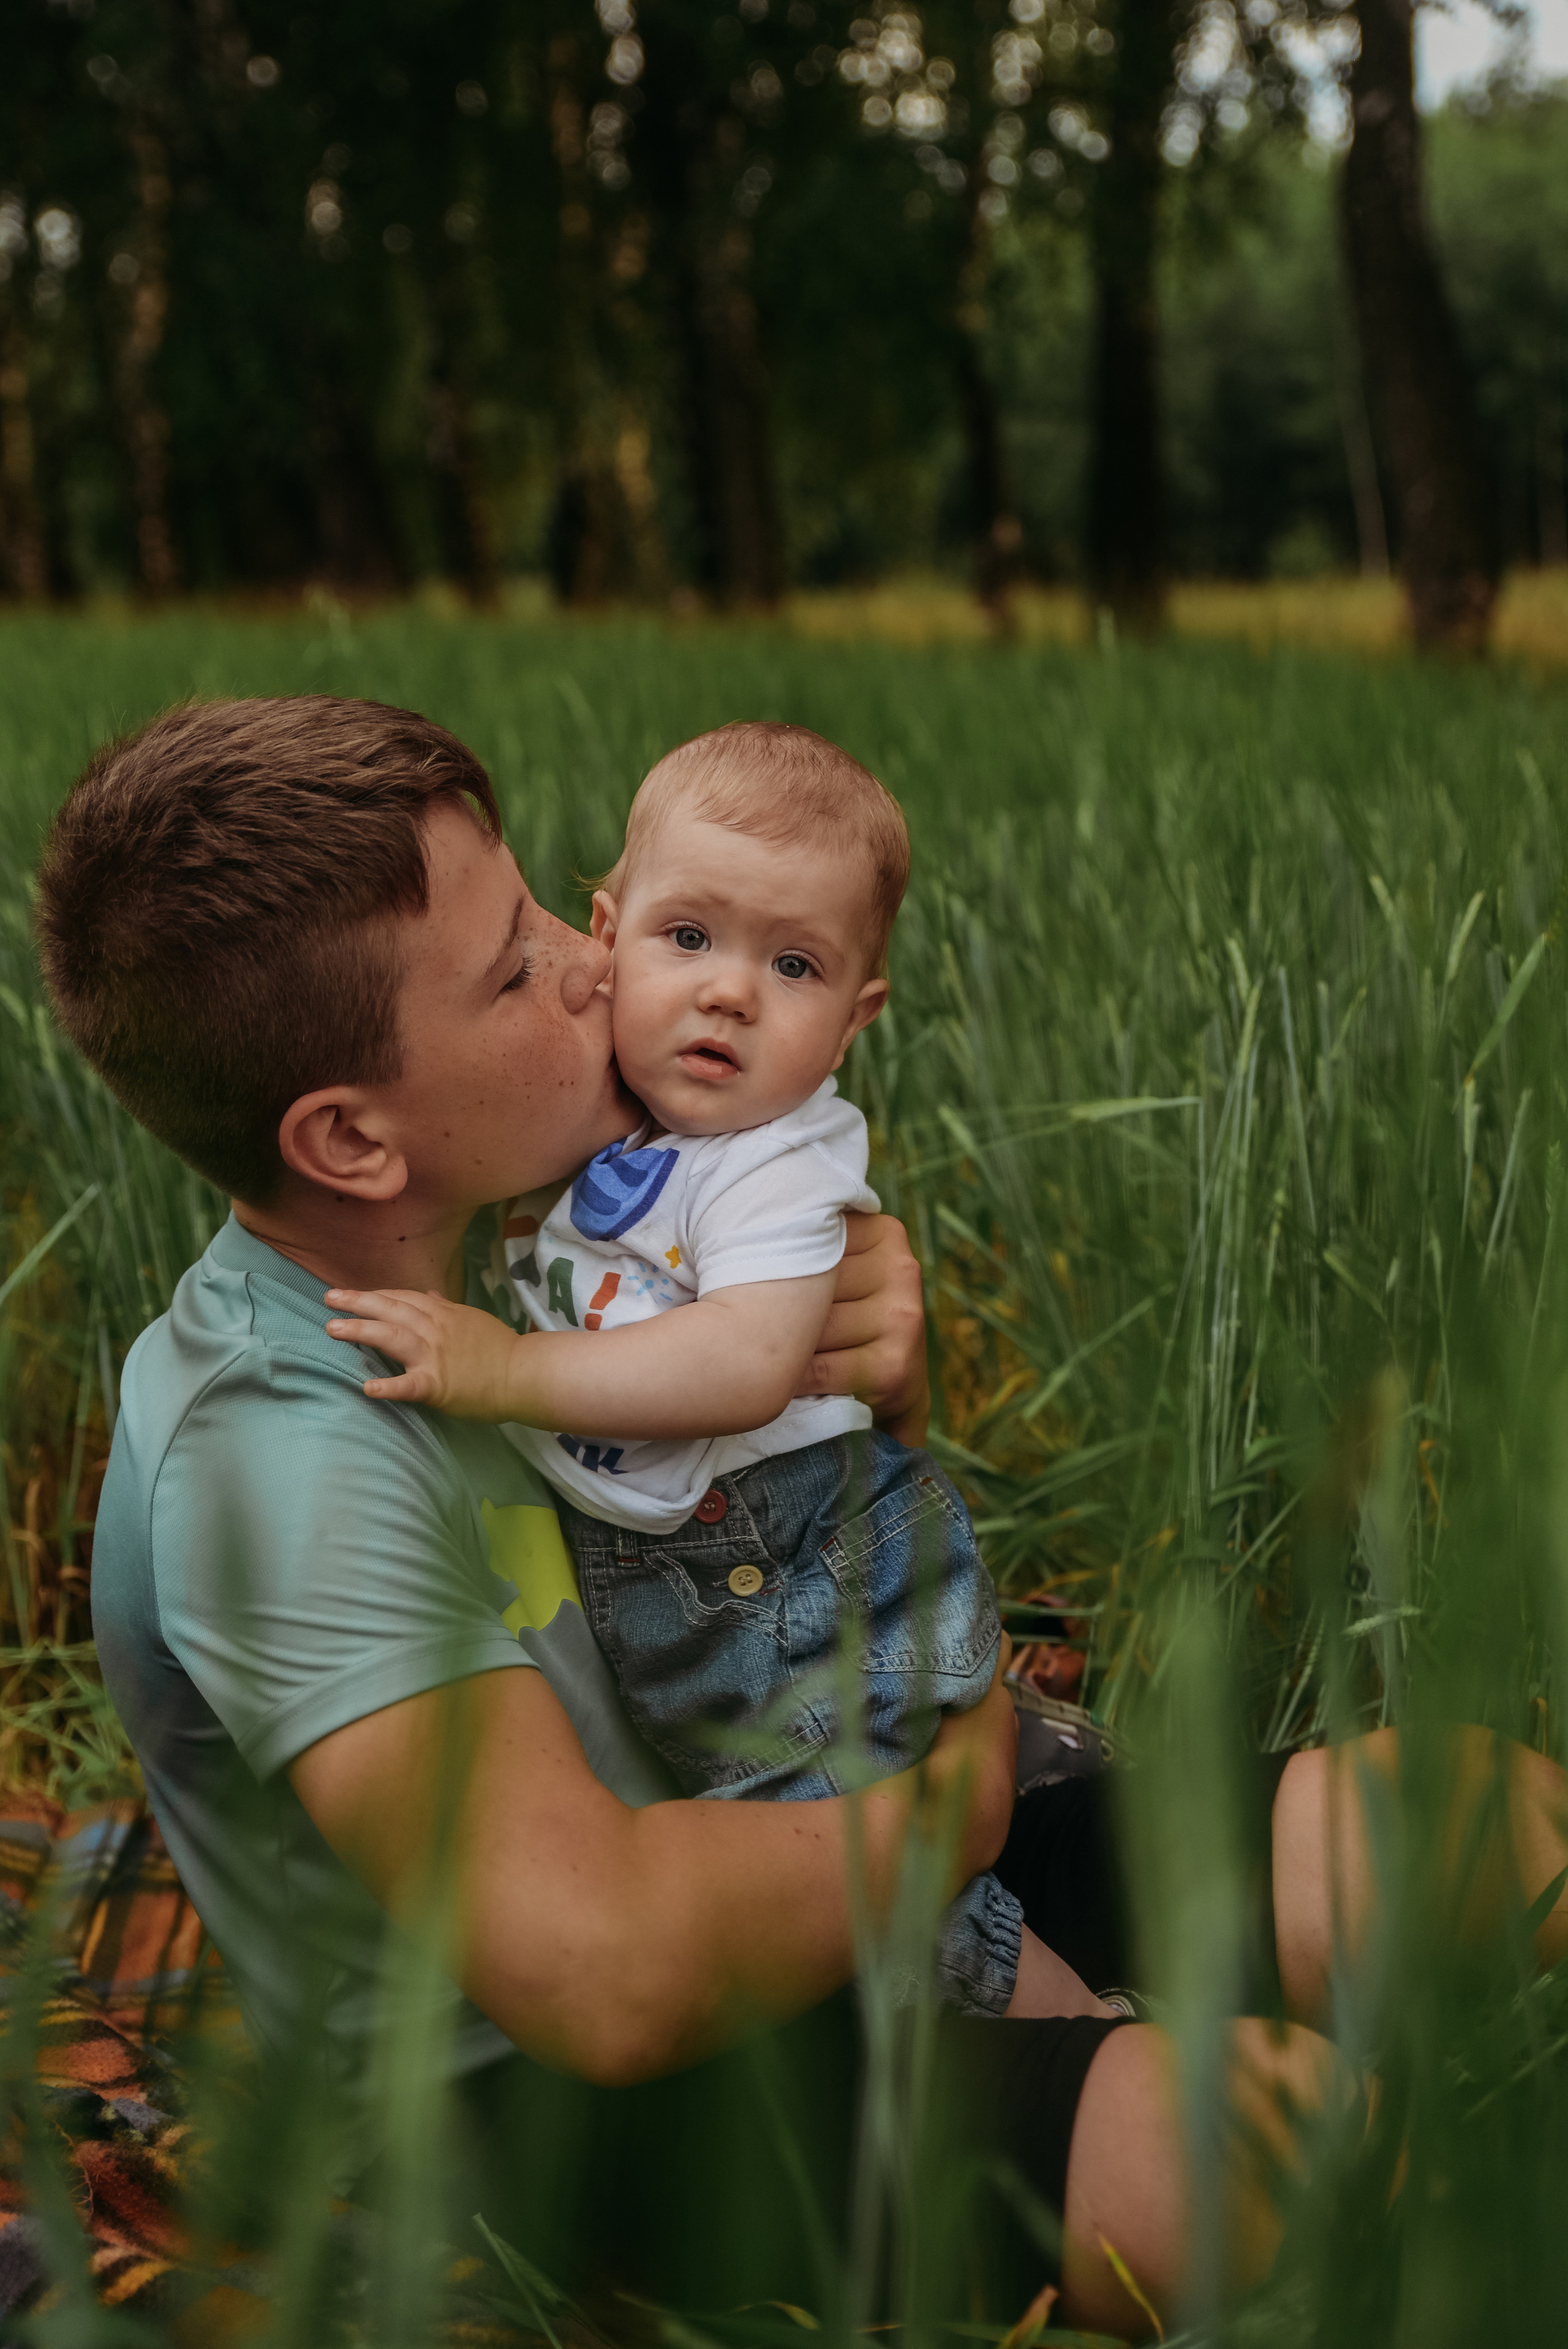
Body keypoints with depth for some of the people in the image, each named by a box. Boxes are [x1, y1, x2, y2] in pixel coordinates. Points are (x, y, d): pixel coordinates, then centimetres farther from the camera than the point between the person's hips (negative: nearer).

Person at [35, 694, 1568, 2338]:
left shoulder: (456, 1247, 1)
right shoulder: (282, 1459, -28)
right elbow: (603, 1965, -38)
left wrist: (882, 1386, -12)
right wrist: (940, 1811, -18)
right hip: (561, 2095, -8)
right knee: (1290, 2144, -31)